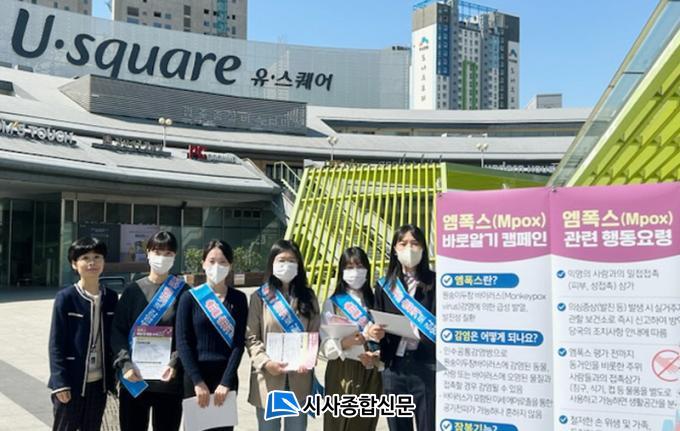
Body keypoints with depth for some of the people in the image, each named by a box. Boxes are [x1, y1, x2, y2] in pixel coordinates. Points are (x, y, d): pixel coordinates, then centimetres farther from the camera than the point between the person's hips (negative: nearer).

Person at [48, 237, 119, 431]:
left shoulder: (111, 297, 4)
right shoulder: (65, 297, -9)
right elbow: (56, 343, -9)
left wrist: (114, 376, 7)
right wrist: (60, 382, -13)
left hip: (99, 381, 4)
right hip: (71, 381, -4)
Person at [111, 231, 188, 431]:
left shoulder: (183, 292, 3)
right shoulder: (133, 290, 6)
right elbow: (118, 331, 3)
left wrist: (174, 364, -15)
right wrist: (126, 364, -11)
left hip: (169, 379, -1)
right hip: (134, 379, 1)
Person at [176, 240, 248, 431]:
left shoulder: (239, 299, 3)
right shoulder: (190, 298, 0)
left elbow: (239, 343, -2)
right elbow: (182, 343, -5)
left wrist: (226, 382, -11)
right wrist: (198, 381, -13)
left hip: (227, 378, 1)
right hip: (195, 377, -1)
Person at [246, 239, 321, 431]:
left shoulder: (308, 296, 8)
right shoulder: (260, 296, 1)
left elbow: (315, 335, 4)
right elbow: (251, 337, -2)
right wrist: (265, 362, -18)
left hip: (299, 377, 2)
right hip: (268, 376, -2)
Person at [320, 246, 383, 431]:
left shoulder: (373, 301, 10)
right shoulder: (333, 303, -2)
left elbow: (380, 336, 12)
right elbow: (326, 347, -9)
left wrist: (375, 354, -8)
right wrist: (346, 342, -27)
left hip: (371, 374, 3)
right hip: (343, 373, -3)